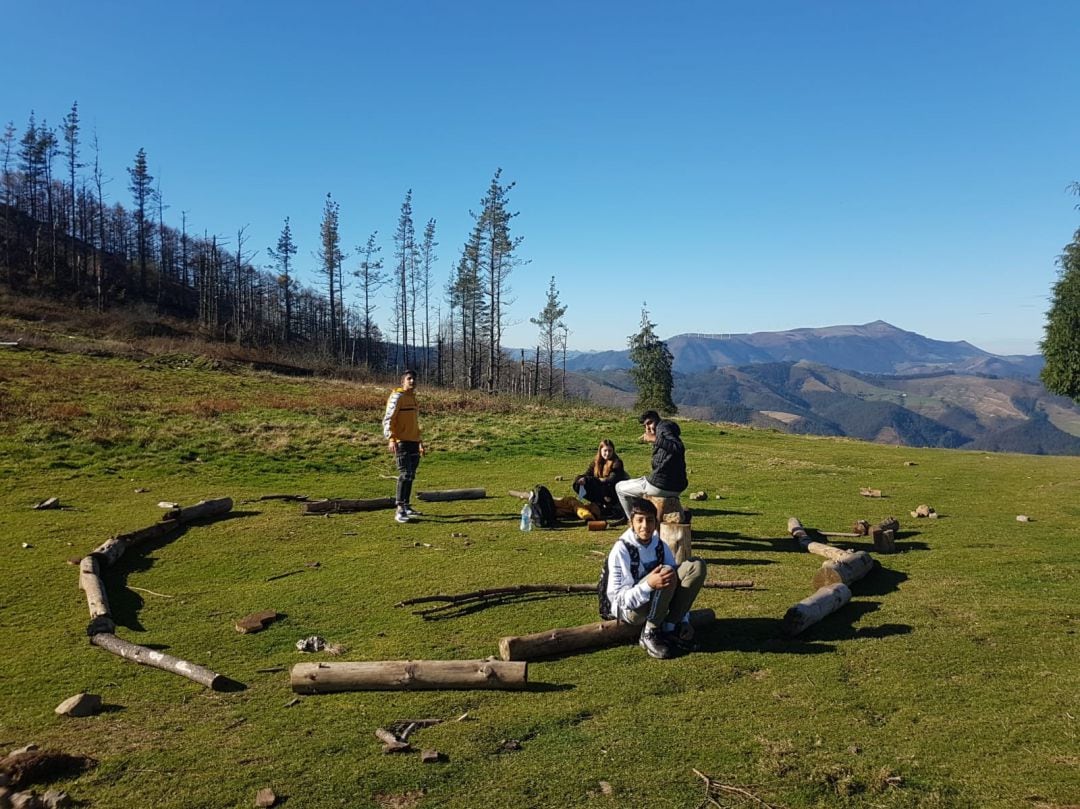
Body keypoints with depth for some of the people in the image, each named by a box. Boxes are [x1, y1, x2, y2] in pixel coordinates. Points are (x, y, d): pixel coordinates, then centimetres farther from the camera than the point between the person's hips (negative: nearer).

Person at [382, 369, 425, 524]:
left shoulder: (412, 397, 18)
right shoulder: (397, 397, -8)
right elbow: (388, 420, -16)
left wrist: (420, 441, 27)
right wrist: (391, 439, -29)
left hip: (413, 442, 9)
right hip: (402, 442, -9)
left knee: (411, 475, 12)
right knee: (405, 474, -13)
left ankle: (406, 506, 22)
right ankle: (399, 510, -11)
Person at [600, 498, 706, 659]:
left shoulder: (660, 545, -4)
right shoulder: (621, 550, -22)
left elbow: (674, 580, 3)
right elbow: (618, 598, -26)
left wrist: (684, 620, -3)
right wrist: (649, 584, -41)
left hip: (655, 603, 6)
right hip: (629, 609, -6)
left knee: (696, 566, -10)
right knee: (667, 571, -32)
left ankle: (670, 629, -6)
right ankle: (649, 634, -14)